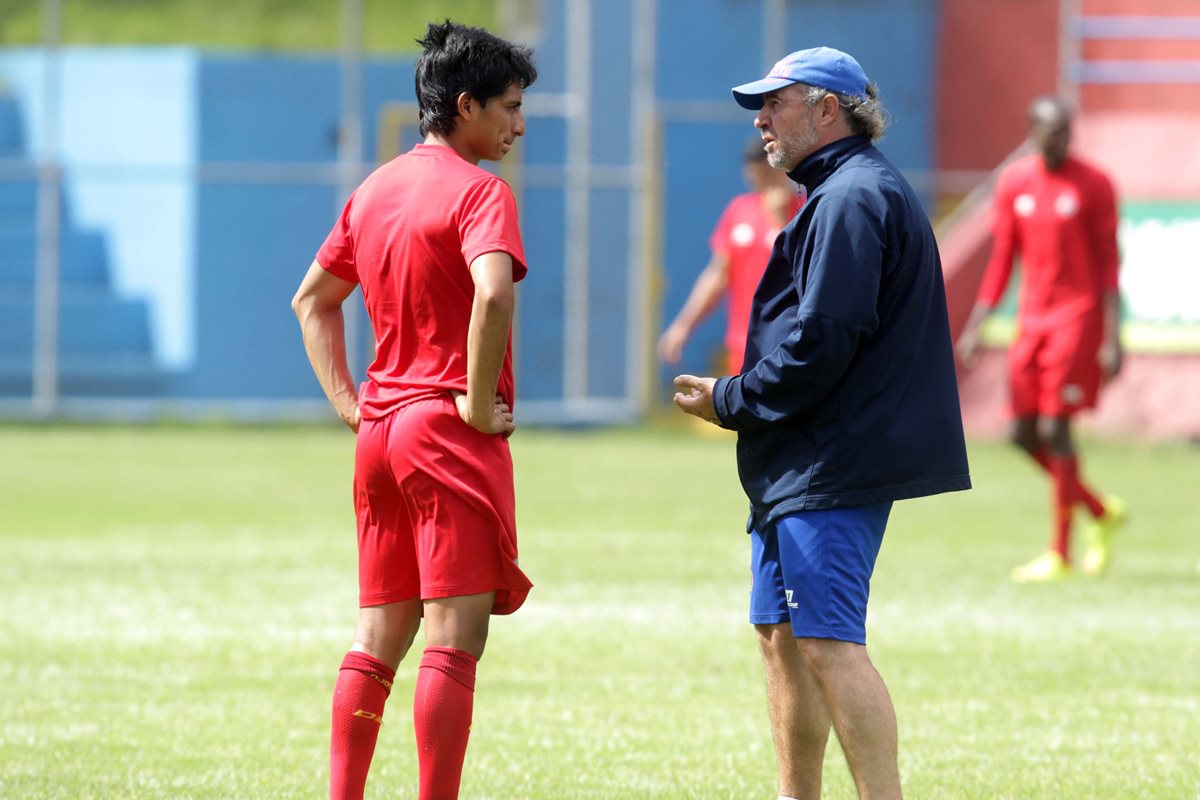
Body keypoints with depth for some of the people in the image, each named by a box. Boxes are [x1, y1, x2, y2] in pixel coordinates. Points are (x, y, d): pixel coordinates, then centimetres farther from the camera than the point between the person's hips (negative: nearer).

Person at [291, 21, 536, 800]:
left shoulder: (375, 189, 14)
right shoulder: (479, 191, -11)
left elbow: (313, 300, 23)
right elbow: (493, 293, -29)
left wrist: (350, 405, 16)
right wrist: (479, 404, -19)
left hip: (380, 428, 8)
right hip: (450, 434, -8)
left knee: (378, 639, 12)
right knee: (454, 638, -8)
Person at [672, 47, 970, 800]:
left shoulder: (853, 199, -15)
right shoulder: (850, 192, 20)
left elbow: (823, 340, -21)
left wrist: (731, 400, -11)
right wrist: (741, 396, 14)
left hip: (833, 468, -11)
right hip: (801, 467, 11)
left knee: (827, 643, -14)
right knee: (783, 635, 16)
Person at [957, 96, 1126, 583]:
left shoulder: (1093, 186, -6)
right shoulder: (1013, 184, 7)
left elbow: (1109, 264, -6)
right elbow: (1002, 259, 12)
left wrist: (1113, 338, -12)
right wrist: (974, 328, 8)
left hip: (1078, 316, -5)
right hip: (1032, 318, 6)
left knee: (1054, 427, -11)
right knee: (1024, 432, 3)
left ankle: (1059, 555, -4)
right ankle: (1101, 511, 24)